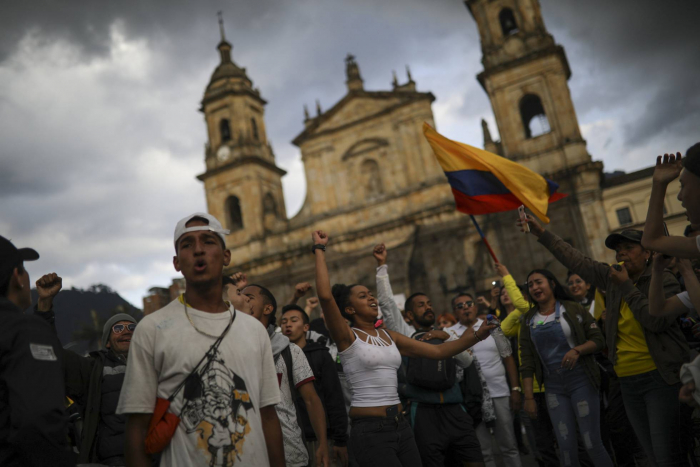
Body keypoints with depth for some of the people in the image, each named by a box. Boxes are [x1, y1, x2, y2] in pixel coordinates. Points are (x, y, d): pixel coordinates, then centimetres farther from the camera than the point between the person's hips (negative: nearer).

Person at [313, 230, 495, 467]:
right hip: (370, 430, -6)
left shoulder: (389, 336, 12)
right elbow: (325, 296, -22)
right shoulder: (347, 337, -7)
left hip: (401, 425, 6)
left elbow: (438, 351, 10)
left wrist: (477, 335, 1)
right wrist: (320, 250, -14)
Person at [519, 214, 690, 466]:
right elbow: (576, 260, 11)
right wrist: (542, 234, 8)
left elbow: (656, 320, -19)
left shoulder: (664, 280, -5)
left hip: (661, 378, -6)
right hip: (628, 381, 6)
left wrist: (626, 287, -13)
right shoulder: (613, 277, 9)